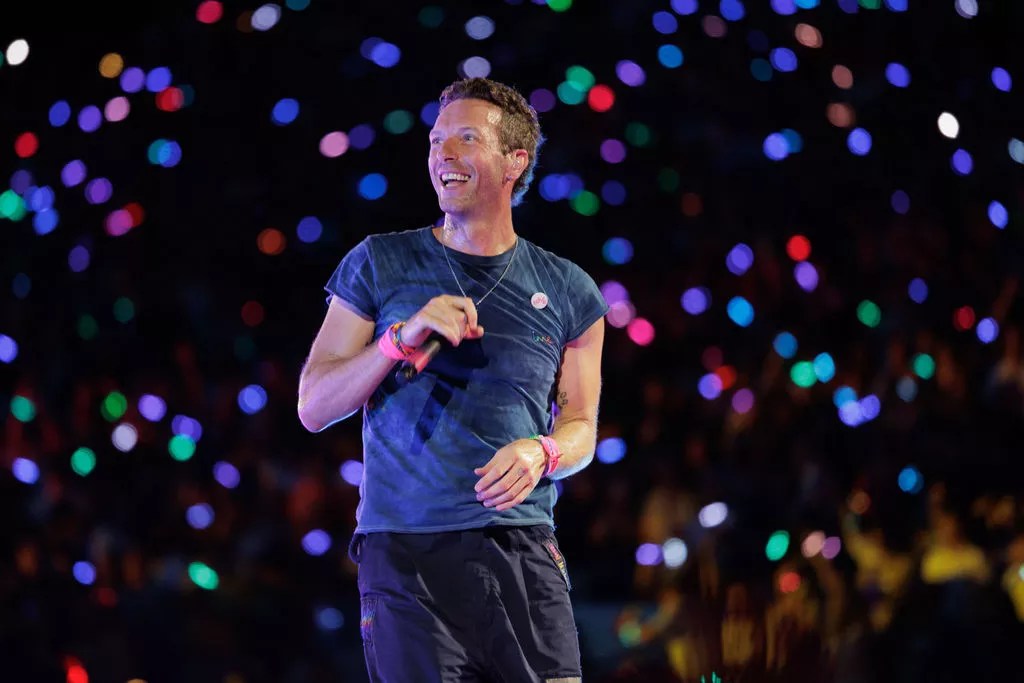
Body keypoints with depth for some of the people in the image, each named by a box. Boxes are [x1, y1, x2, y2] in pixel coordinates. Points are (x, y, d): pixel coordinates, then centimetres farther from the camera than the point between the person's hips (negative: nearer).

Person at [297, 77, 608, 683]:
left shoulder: (567, 291, 12)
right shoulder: (380, 265, 8)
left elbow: (580, 426, 15)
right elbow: (314, 408, 5)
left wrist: (541, 452, -8)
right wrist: (401, 338, -10)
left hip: (523, 553, 1)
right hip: (406, 557, -1)